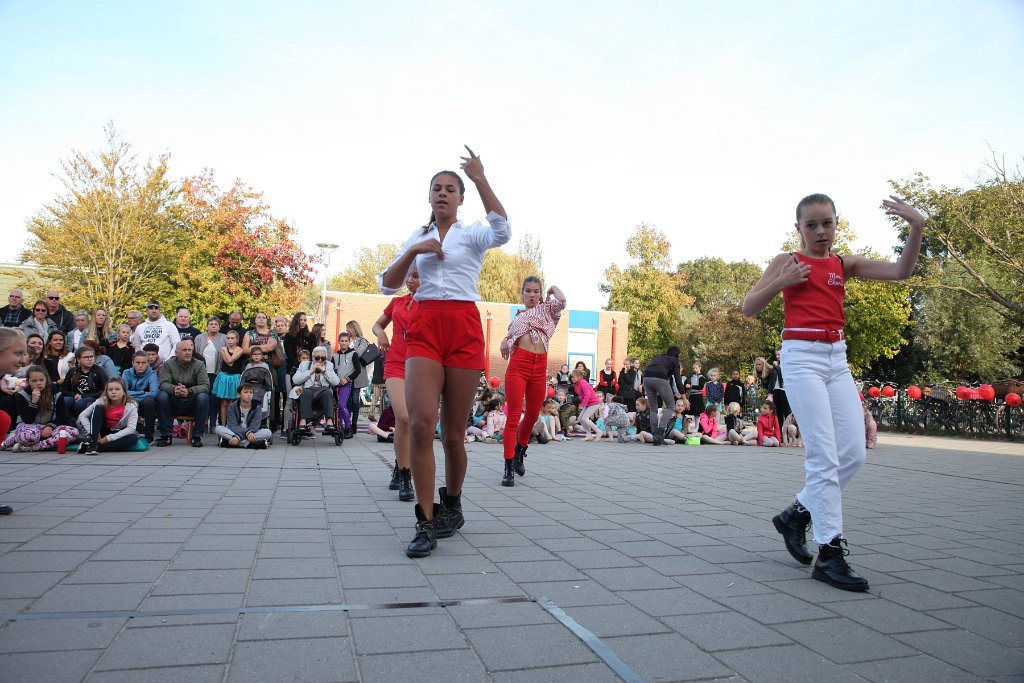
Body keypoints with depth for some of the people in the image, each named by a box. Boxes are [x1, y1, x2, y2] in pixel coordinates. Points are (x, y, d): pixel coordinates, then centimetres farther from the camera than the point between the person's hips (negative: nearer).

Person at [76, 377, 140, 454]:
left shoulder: (131, 405, -17)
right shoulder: (102, 401, -11)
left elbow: (131, 429, -23)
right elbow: (82, 416, -12)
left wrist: (108, 438, -28)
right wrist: (94, 433, -23)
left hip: (118, 434, -1)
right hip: (101, 432, 2)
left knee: (134, 437, -34)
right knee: (98, 408, -19)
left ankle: (97, 446, -33)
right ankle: (91, 442, -31)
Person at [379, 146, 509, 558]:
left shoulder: (472, 234, 8)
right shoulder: (417, 238, 19)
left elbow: (502, 232, -16)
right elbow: (388, 286, 13)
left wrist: (480, 179, -15)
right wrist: (413, 251, -1)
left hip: (464, 329, -2)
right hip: (424, 328, 2)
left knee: (454, 432, 3)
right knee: (421, 422, -16)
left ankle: (452, 505, 26)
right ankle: (426, 523, -8)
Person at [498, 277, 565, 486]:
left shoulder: (546, 309, 12)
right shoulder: (517, 316, 18)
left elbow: (562, 301, -9)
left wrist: (553, 288, 9)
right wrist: (504, 342, 3)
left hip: (540, 367, 1)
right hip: (518, 365, -1)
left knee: (532, 415, 12)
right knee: (514, 416, -7)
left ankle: (520, 452, 38)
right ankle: (509, 469, -7)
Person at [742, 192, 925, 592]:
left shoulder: (846, 264, 14)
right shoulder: (787, 263, 3)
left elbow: (901, 271, 3)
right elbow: (748, 308, 2)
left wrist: (916, 227, -8)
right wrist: (781, 282, -11)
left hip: (837, 358, 6)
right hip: (802, 355, -5)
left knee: (854, 453, 1)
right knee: (824, 454, -11)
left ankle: (796, 514, 20)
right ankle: (829, 552, -6)